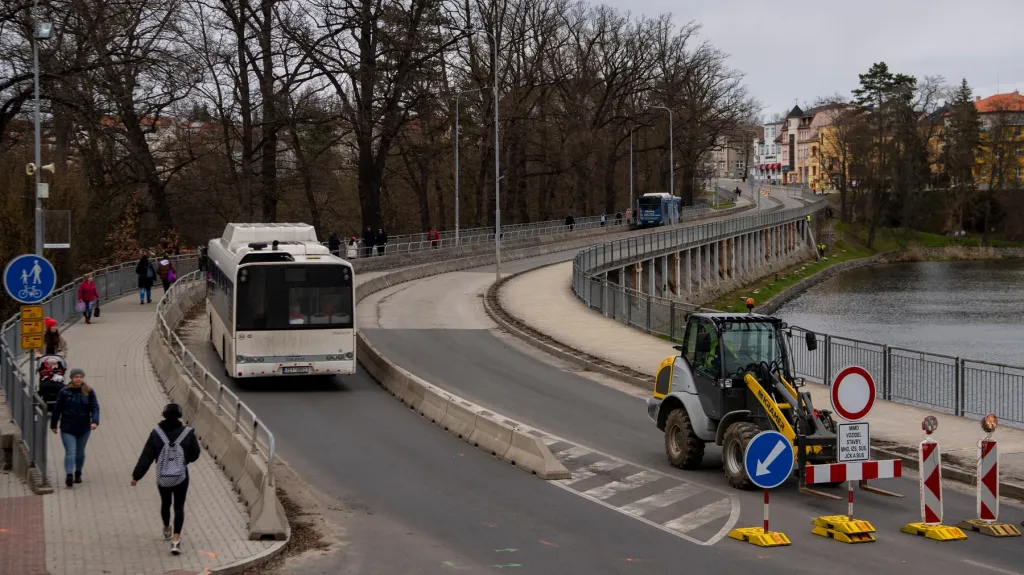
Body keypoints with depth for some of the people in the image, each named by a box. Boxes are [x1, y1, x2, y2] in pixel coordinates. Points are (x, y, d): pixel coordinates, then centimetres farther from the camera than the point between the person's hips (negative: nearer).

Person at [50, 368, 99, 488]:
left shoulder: (89, 392, -1)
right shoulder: (64, 392, -5)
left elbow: (95, 408, -5)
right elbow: (57, 409, 2)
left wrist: (95, 421, -21)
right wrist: (53, 425, 7)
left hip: (84, 428, 2)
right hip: (68, 428, -2)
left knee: (80, 452, 15)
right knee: (70, 452, -14)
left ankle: (78, 473, 32)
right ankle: (69, 475, -23)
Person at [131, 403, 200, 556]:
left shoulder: (156, 434, -13)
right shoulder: (187, 433, -13)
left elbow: (146, 457, -11)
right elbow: (195, 454, -1)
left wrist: (136, 476, -4)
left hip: (162, 478, 1)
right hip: (181, 477, -1)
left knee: (165, 503, 23)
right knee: (179, 506, 6)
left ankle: (167, 530, 46)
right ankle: (176, 540, -7)